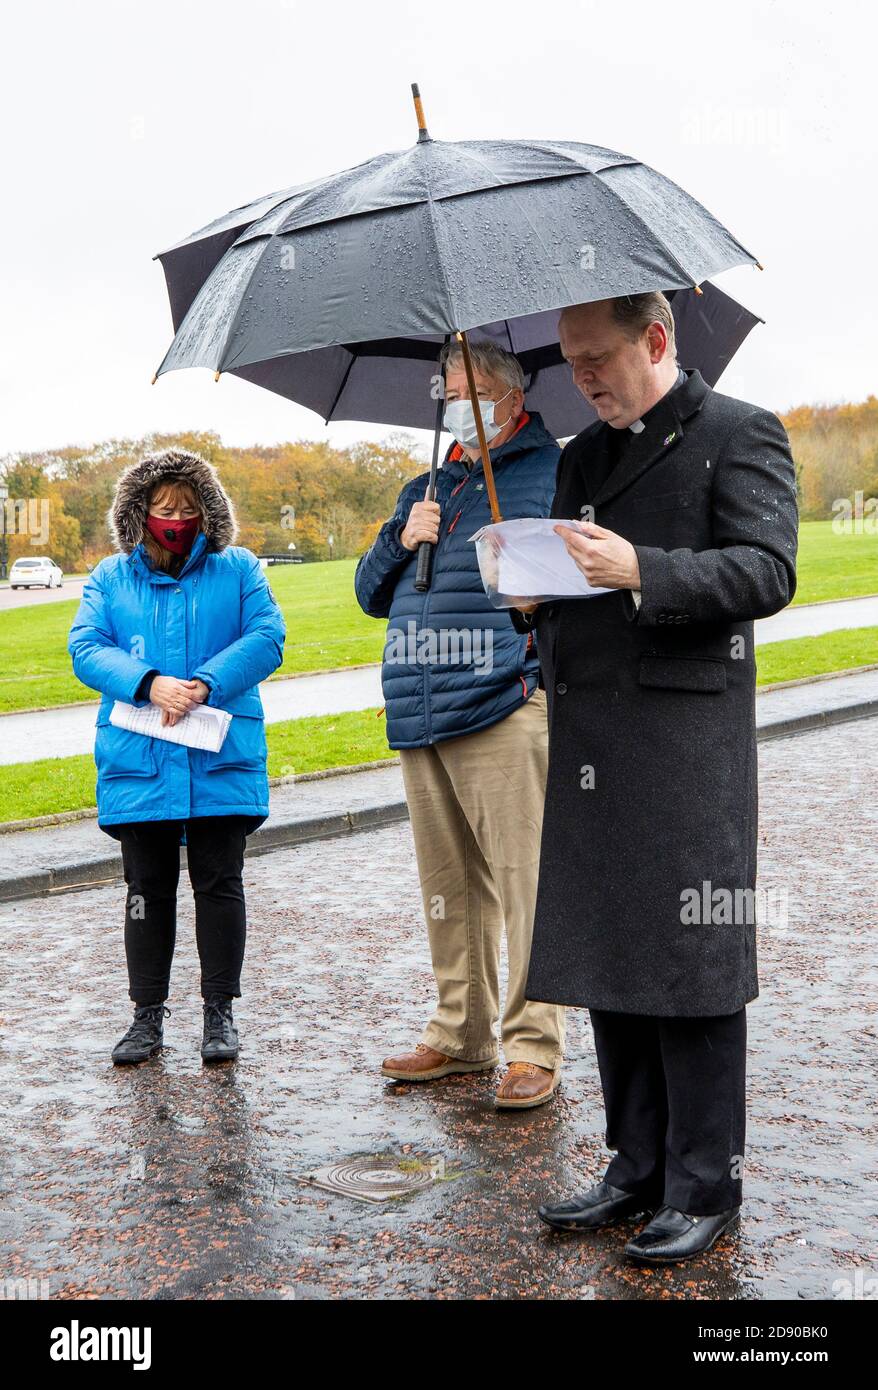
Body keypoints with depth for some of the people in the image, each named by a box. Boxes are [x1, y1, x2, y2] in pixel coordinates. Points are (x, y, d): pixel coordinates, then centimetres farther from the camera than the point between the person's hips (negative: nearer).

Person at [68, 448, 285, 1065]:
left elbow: (267, 638, -4)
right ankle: (148, 1014, 18)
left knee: (220, 884, 3)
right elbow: (86, 648, -2)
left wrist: (205, 685, -18)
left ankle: (220, 1011, 14)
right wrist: (149, 684, -19)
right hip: (138, 762, 1)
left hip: (221, 762, -1)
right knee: (148, 889, 8)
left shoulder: (237, 569, 9)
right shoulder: (110, 578, 11)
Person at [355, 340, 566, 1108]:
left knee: (525, 883, -6)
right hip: (420, 724, 7)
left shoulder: (552, 473, 4)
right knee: (448, 887, 12)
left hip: (503, 711, -6)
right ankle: (460, 1035, 23)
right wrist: (401, 537, 6)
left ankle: (534, 1048, 3)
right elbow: (370, 592, 22)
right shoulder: (426, 490, 25)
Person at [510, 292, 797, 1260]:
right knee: (608, 961, 11)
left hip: (687, 739, -7)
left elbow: (768, 571, -12)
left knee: (690, 965, -3)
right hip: (588, 745, 7)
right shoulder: (581, 456, 21)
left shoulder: (741, 435, 0)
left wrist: (640, 570, -23)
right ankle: (638, 1169, 23)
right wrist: (532, 595, 2)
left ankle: (704, 1188, 10)